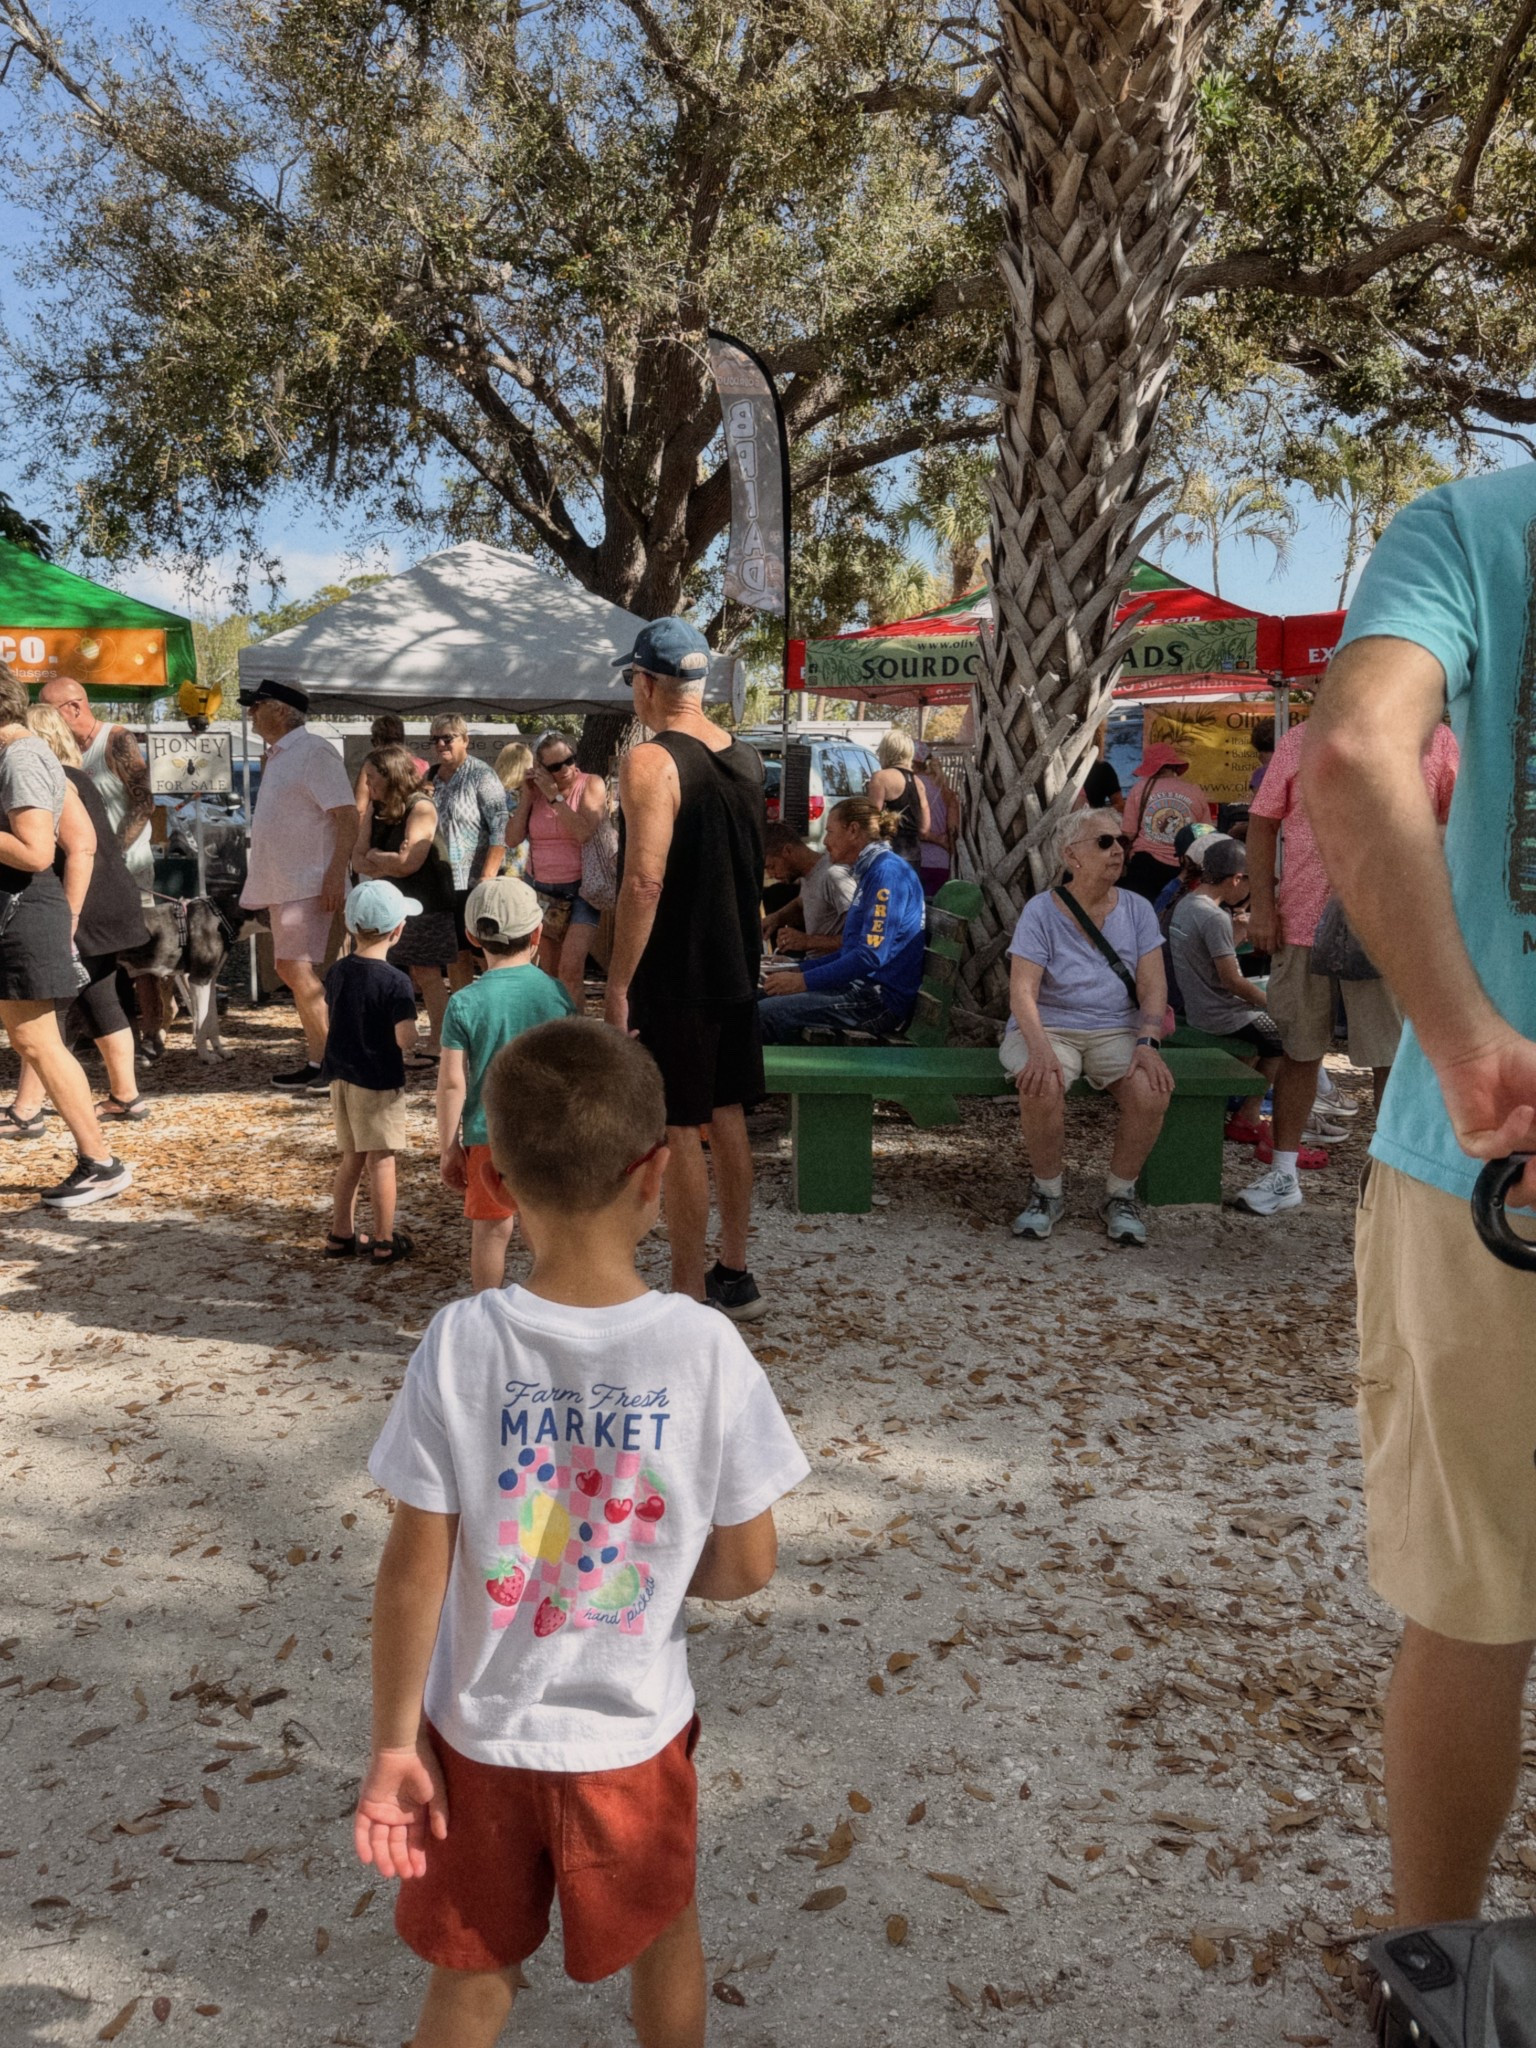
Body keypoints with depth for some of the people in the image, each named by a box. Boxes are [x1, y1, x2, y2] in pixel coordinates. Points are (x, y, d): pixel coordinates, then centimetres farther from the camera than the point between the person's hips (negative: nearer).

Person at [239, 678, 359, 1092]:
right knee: (290, 972, 10)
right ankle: (317, 1061, 17)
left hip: (308, 883, -10)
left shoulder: (314, 752, -12)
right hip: (281, 883, 10)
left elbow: (347, 818, -19)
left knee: (298, 970, -15)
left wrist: (335, 874, -25)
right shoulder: (275, 756, 17)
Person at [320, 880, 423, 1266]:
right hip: (379, 1082, -7)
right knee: (381, 1161, 3)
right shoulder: (395, 982, -19)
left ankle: (341, 1235, 27)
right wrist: (412, 1038, -3)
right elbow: (405, 1040, -24)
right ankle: (384, 1244, 11)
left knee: (352, 1158, 18)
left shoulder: (338, 972, 2)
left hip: (341, 1078, 7)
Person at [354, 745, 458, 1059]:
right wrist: (387, 866, -14)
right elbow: (358, 859, 4)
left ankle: (437, 1044, 4)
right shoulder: (375, 810, 10)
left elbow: (408, 861, -22)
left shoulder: (421, 807, -14)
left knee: (426, 973, -4)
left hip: (425, 904, -7)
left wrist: (375, 857, -5)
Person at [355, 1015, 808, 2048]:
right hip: (633, 1731, 0)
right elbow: (748, 1567, -12)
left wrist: (392, 1746, -2)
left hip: (481, 1732, 1)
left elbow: (414, 1572, -15)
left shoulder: (462, 1343, -21)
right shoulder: (704, 1347, -21)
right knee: (664, 1936, 29)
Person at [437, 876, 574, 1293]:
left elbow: (452, 1082, -9)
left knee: (491, 1229, 10)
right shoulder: (557, 993, -4)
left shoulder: (464, 1003, -9)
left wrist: (448, 1147, 0)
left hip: (488, 1135, -1)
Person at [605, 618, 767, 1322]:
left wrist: (616, 985, -18)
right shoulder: (746, 758, 9)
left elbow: (645, 881, -23)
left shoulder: (651, 762, -16)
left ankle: (689, 1298, 9)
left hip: (673, 976, -8)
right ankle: (734, 1277, 26)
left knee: (678, 1132, 0)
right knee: (726, 1117, 16)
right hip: (735, 968, 8)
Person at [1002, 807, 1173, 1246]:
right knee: (1041, 1088, -35)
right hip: (1048, 1027, -2)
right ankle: (1046, 1192, -8)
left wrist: (1148, 1044, -19)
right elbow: (1022, 992, -14)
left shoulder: (1136, 909, 5)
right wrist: (1040, 1049, -32)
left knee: (1152, 1092, -28)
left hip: (1116, 1030, 3)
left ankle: (1119, 1195, -3)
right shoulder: (1041, 911, -5)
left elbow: (1153, 987, -1)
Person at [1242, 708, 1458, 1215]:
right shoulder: (1300, 741, 5)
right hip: (1302, 923, 2)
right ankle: (1284, 1175, 22)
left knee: (1396, 1058, 4)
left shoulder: (1434, 739, 1)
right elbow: (1262, 822, 5)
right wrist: (1262, 904, -3)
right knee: (1299, 1051, 11)